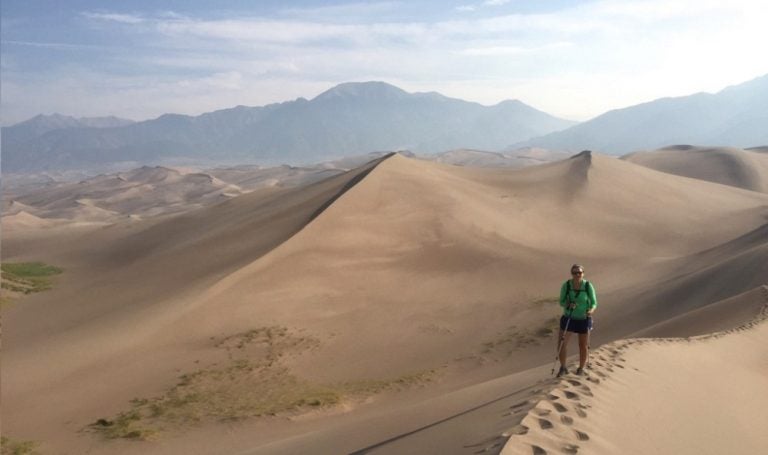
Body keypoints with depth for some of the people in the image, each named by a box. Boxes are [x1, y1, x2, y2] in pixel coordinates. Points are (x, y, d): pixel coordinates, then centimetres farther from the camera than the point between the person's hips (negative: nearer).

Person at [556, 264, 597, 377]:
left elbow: (594, 303, -8)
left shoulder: (588, 286, -16)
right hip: (569, 318, 1)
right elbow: (562, 302, -5)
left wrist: (591, 310, -30)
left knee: (583, 346, 10)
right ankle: (563, 367, 21)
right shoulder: (566, 286, -13)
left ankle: (581, 369, 34)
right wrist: (568, 305, -28)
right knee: (561, 344, -3)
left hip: (584, 320, -1)